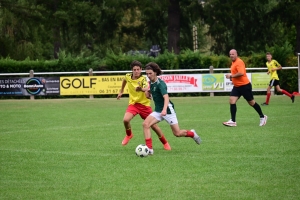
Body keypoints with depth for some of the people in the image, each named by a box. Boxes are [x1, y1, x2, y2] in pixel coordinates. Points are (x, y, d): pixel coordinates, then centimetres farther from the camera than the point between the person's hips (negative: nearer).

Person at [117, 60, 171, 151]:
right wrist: (121, 91, 26)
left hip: (144, 104, -3)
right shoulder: (128, 76, -7)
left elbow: (146, 88, -41)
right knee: (125, 120, -23)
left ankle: (165, 143, 21)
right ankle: (129, 135, 9)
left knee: (153, 125, 0)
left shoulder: (143, 79, -20)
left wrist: (142, 89, -64)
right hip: (133, 103, 3)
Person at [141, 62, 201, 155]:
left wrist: (164, 109, -48)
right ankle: (149, 149, -20)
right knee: (145, 124, -18)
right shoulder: (151, 83, 5)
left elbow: (166, 97, -33)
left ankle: (192, 133, 32)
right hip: (158, 111, 7)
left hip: (167, 110, -7)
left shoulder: (160, 83, -19)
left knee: (177, 133, -1)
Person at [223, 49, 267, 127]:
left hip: (244, 85, -9)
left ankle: (262, 117, 23)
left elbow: (241, 73, -31)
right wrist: (232, 78, 10)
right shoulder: (233, 62, 12)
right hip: (237, 86, 9)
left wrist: (231, 76, -22)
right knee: (232, 101, -7)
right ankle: (233, 121, -9)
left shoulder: (239, 62, -18)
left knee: (251, 102, 5)